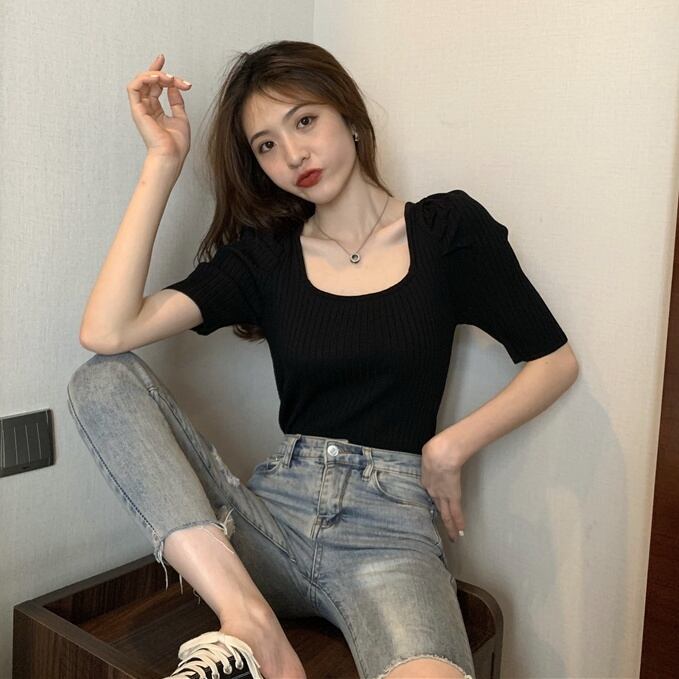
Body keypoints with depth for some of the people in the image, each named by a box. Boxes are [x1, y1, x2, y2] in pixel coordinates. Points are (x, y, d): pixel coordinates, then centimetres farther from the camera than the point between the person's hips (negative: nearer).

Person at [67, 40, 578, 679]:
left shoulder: (447, 227, 5)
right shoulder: (263, 253, 7)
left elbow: (555, 361, 10)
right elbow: (106, 333, -7)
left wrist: (452, 446, -2)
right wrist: (163, 161, -7)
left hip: (389, 526, -3)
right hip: (273, 510, 4)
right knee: (104, 380, -17)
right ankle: (253, 628, -24)